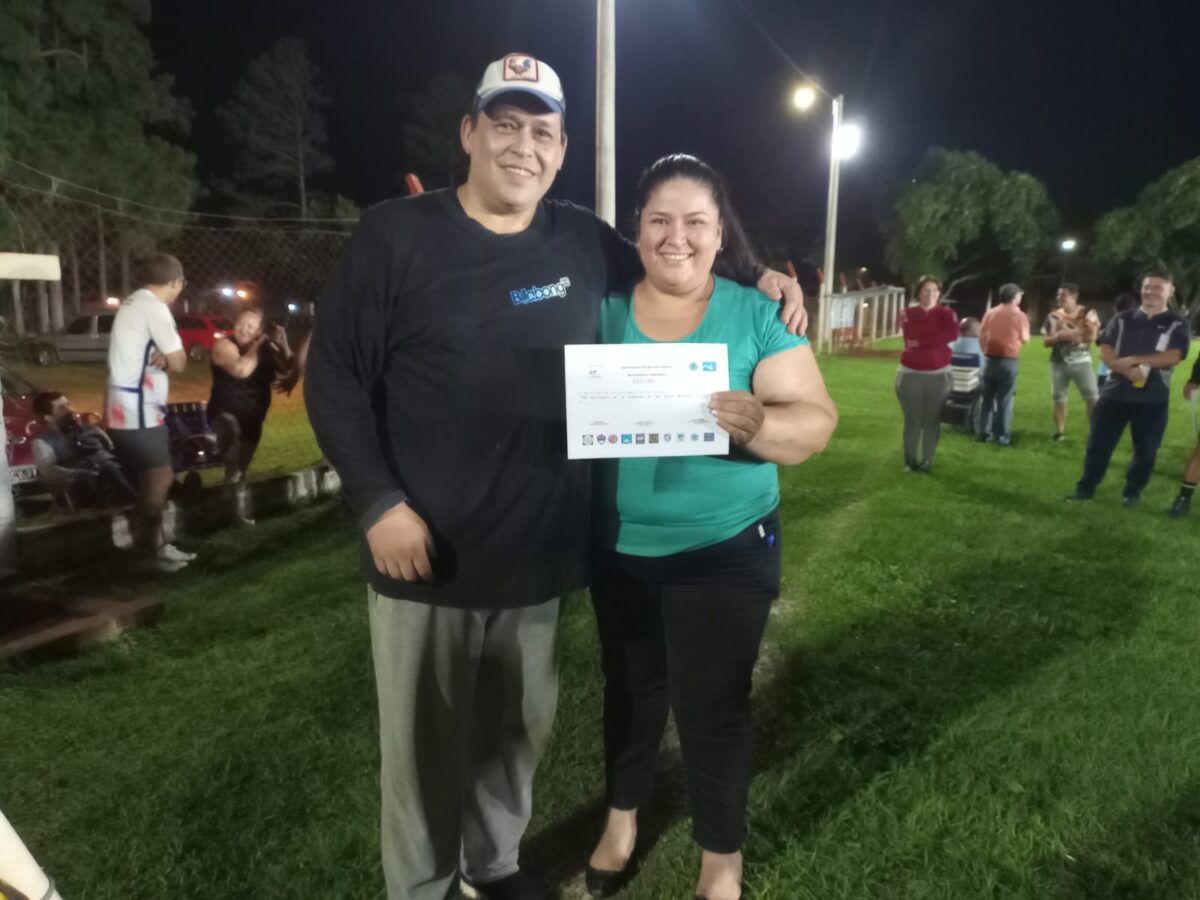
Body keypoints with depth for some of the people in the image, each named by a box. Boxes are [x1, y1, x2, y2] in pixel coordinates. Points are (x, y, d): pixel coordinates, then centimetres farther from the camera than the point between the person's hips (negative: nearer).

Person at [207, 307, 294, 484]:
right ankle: (231, 475, -26)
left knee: (242, 468, 16)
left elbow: (286, 372, -13)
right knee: (230, 426, -40)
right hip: (224, 414, -5)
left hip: (252, 420, 5)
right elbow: (242, 370, -33)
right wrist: (256, 345, -24)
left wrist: (283, 345, -22)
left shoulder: (265, 349, -1)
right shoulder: (224, 345, -14)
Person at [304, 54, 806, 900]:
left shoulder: (584, 242, 4)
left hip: (538, 553, 4)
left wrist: (754, 280, 7)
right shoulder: (396, 235, -7)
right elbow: (334, 376, -7)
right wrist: (379, 503, -15)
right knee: (424, 741, 11)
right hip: (425, 551, -3)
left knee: (519, 727, 20)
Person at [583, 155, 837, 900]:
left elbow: (818, 419, -11)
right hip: (620, 546, 3)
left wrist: (757, 425, -32)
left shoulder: (756, 315, -8)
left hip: (725, 550, -3)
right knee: (630, 686, 20)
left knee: (713, 703, 8)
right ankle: (623, 819, 45)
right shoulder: (604, 308, 0)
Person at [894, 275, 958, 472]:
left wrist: (921, 342, -15)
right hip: (910, 373, 0)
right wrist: (935, 338, -9)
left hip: (938, 374, 0)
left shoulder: (946, 312, 5)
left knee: (932, 420, 2)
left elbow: (952, 334, -15)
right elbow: (912, 334, -13)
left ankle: (926, 461, 11)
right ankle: (910, 461, 11)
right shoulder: (908, 312, 6)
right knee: (912, 420, 1)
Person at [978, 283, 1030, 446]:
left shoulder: (990, 313, 3)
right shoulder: (1019, 315, -7)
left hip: (990, 359, 4)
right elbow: (1025, 339, 0)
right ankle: (1002, 435, 3)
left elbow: (982, 336, 6)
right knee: (1004, 400, 1)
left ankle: (985, 432, 15)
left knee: (988, 397, 12)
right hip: (1008, 361, -4)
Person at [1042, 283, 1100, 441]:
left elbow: (1091, 336, -11)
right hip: (1059, 363, 2)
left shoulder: (1088, 313, -2)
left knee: (1092, 398, -3)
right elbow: (1047, 341, 3)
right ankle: (1059, 432, 15)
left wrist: (1066, 335, -14)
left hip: (1081, 362, -2)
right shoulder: (1053, 316, 6)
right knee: (1059, 398, 6)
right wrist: (1059, 336, -17)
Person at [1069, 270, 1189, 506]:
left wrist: (1133, 360, -18)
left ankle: (1133, 491, 23)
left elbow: (1172, 357, -13)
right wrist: (1126, 370, -20)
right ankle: (1086, 487, 16)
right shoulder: (1122, 319, 7)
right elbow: (1105, 351, -3)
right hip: (1115, 392, 1)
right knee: (1098, 442, 4)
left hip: (1153, 398, -1)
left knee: (1145, 449, 6)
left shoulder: (1177, 324, 1)